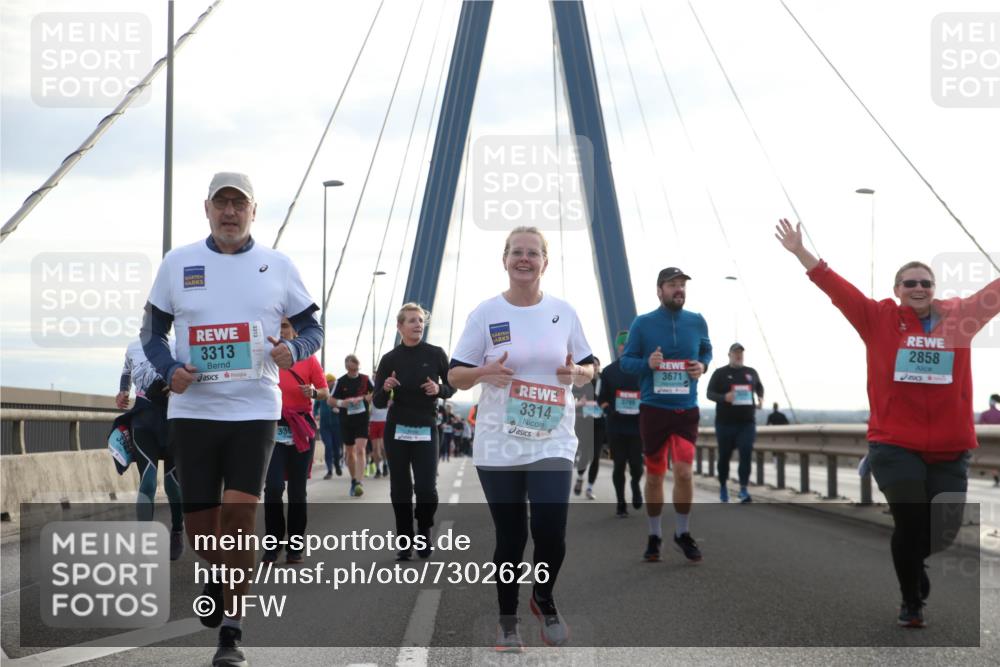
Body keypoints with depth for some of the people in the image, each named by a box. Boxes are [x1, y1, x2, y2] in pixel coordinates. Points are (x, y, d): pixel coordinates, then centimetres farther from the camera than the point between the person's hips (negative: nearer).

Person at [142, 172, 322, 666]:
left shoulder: (277, 266, 3)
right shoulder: (177, 263, 4)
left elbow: (312, 328, 9)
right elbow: (152, 331, 9)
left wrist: (292, 351, -14)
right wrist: (169, 370, -11)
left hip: (254, 410, -1)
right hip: (192, 411, 1)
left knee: (238, 521, -9)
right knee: (200, 529, 5)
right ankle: (220, 574, 40)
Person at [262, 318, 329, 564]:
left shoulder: (308, 359, 3)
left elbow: (325, 392, 7)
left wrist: (313, 393, -13)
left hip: (301, 429, 0)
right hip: (273, 429, 0)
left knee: (297, 489, 5)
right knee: (273, 486, -12)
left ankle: (295, 546, 14)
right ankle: (273, 543, 2)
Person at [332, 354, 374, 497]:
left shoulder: (365, 379, 0)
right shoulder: (341, 381, 1)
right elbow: (331, 400, 5)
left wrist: (362, 398, -12)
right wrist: (341, 403, -17)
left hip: (362, 419, -2)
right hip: (346, 421, 2)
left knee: (360, 450, -15)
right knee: (350, 452, 11)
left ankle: (358, 483, -22)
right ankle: (353, 481, 27)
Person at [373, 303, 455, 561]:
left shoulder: (436, 354, -1)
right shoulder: (389, 358, -1)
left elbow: (452, 386, 10)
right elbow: (378, 402, 1)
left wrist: (439, 389, -12)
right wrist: (385, 389, -21)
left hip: (426, 429, -1)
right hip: (396, 430, 1)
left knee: (427, 488, -8)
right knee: (400, 489, 3)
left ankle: (424, 534, 16)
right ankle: (405, 541, 14)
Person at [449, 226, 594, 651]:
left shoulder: (564, 312, 4)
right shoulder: (485, 313, -1)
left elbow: (589, 369, 13)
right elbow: (454, 376, 1)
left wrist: (577, 372, -10)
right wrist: (484, 372, -19)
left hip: (552, 441, 1)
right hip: (499, 446, -1)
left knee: (550, 532, -10)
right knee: (510, 537, 6)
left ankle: (543, 599, 21)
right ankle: (508, 620, 25)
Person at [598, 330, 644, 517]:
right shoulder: (608, 371, 6)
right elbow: (602, 398, 9)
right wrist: (609, 410, -8)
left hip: (638, 426, -1)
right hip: (616, 427, 1)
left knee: (636, 463, -5)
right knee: (619, 465, 3)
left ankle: (636, 484, 30)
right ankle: (620, 504, 14)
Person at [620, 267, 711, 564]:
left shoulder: (697, 322, 3)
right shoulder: (642, 324, -3)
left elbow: (707, 351, 18)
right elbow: (625, 361, 1)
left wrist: (702, 366, -4)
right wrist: (647, 363, -19)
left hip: (686, 409, 1)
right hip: (653, 408, -1)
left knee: (684, 471, -10)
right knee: (654, 474, 9)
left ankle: (683, 533, 11)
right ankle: (654, 536, 24)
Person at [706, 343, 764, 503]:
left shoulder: (751, 373, 10)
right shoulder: (720, 373, 0)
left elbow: (759, 387, 27)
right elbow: (710, 393, -4)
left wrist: (760, 398, 7)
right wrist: (724, 397, -23)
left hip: (747, 422, 2)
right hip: (725, 422, -2)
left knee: (746, 453, -12)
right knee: (724, 455, 8)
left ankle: (743, 489, -11)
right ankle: (723, 486, 28)